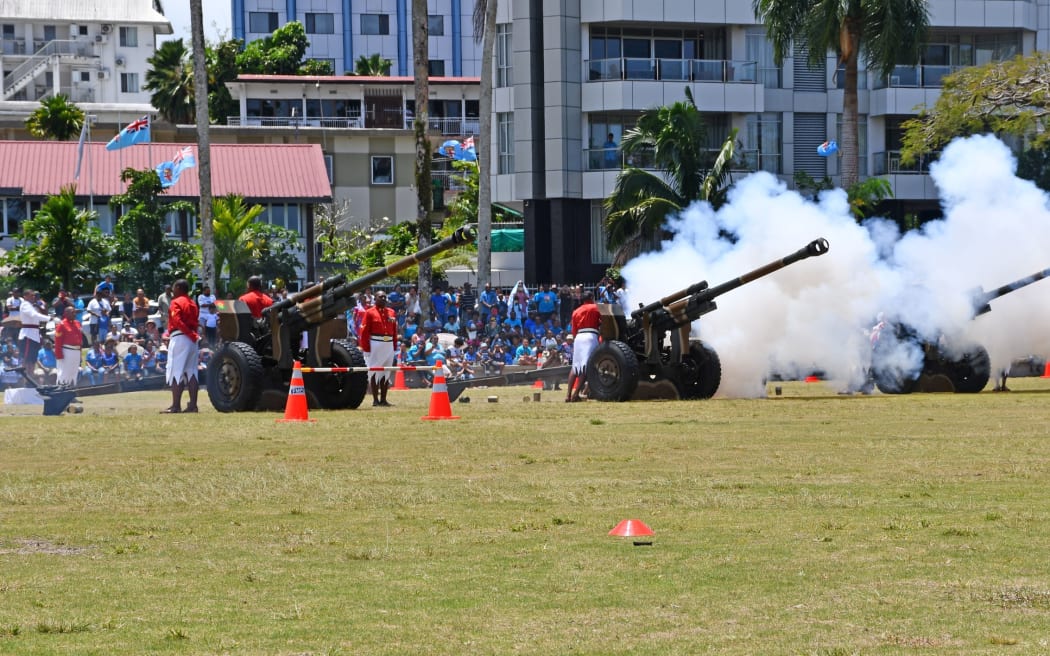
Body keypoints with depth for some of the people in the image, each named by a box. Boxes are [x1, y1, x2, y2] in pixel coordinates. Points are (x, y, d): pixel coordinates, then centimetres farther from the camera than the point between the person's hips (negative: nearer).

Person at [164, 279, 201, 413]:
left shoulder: (176, 303, -7)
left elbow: (177, 321, -18)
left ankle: (176, 406, -10)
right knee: (191, 372, 8)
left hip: (179, 337, -8)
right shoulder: (193, 304, 17)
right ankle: (193, 405, 5)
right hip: (191, 340, 8)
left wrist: (193, 335, -17)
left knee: (176, 372, -6)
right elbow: (196, 323, 15)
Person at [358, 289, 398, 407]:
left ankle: (383, 399, 13)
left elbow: (395, 331, 14)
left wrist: (394, 346, 9)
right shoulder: (370, 313, -3)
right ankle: (375, 399, 0)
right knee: (375, 371, -2)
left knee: (386, 373, 8)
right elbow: (364, 332, -7)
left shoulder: (391, 313, 12)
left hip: (389, 345, 5)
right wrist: (365, 348, -12)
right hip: (375, 344, -5)